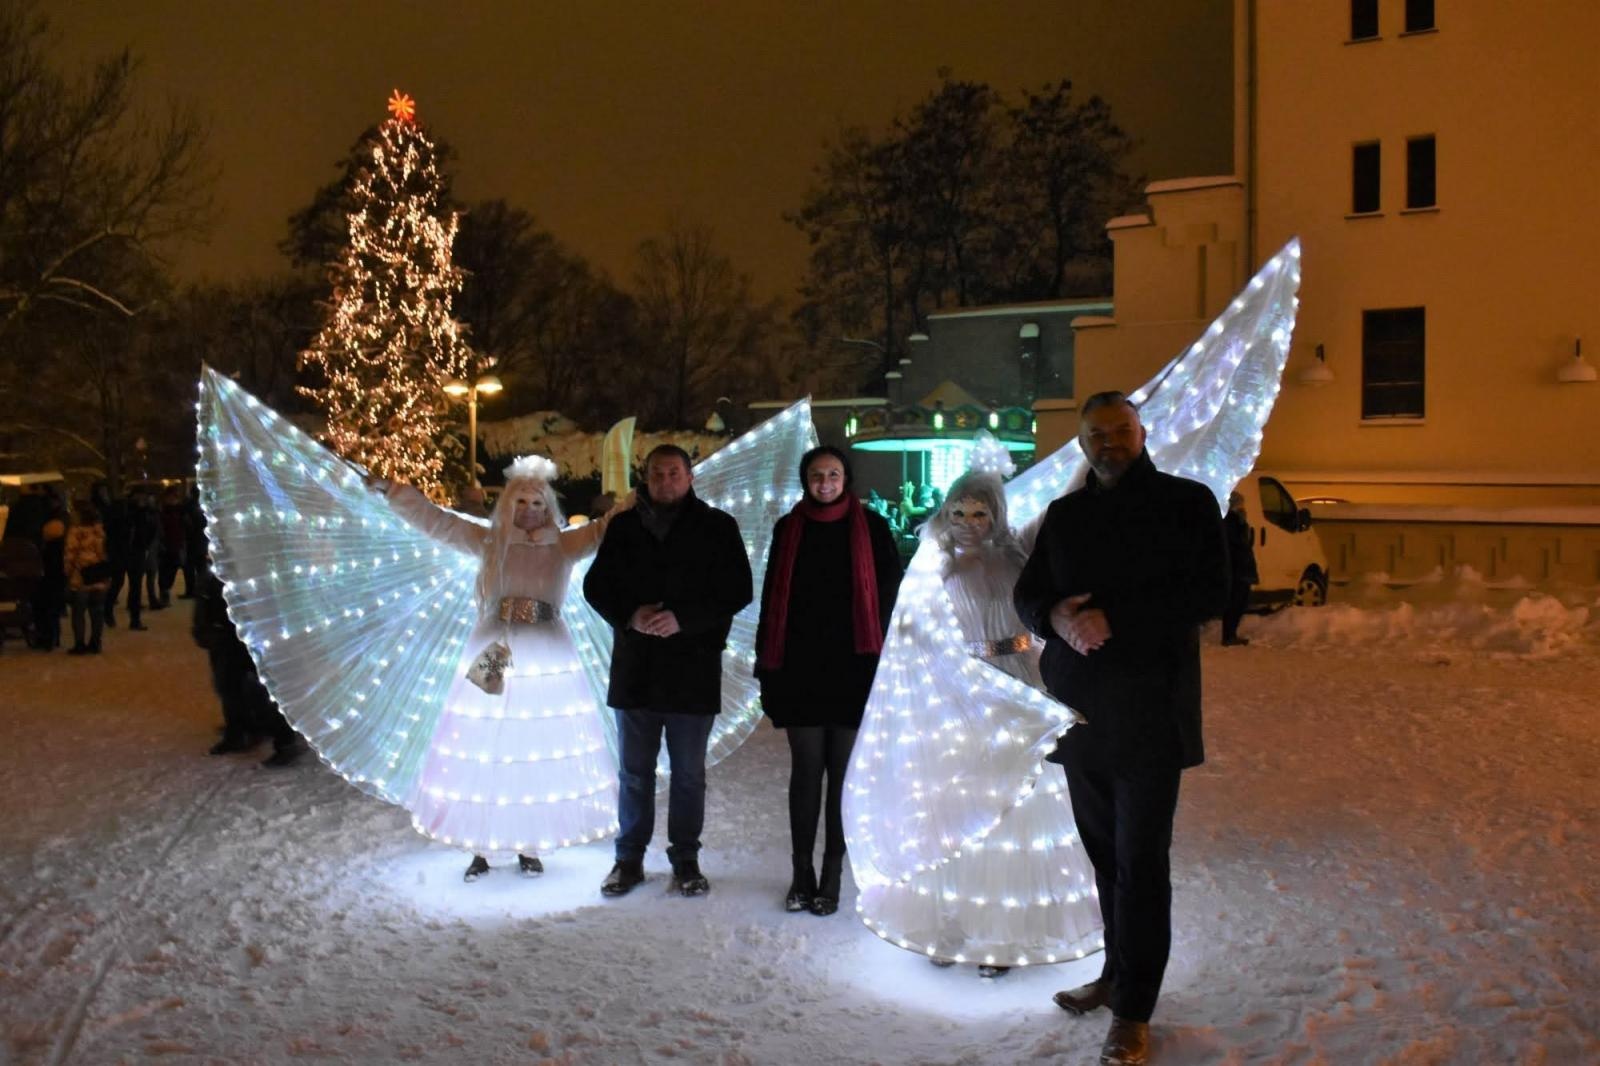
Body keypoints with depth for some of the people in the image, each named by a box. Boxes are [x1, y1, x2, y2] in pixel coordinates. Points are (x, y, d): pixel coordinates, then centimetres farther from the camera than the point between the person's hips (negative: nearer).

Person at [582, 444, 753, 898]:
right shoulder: (624, 527, 7)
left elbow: (737, 590, -6)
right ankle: (629, 858, 24)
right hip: (634, 668, 2)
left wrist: (684, 619, -19)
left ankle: (686, 858, 22)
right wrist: (629, 615, -14)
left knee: (689, 772, 9)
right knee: (634, 771, 12)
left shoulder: (717, 527, 0)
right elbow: (596, 585, 6)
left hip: (694, 668, -2)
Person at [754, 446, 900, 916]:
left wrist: (882, 661, -5)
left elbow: (890, 594, 2)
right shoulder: (788, 529, 8)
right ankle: (802, 872, 14)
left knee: (843, 774, 3)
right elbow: (772, 598, 8)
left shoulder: (870, 527, 2)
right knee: (806, 772, 5)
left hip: (853, 669, -1)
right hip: (800, 670, 1)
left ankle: (832, 875, 12)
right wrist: (768, 666, 3)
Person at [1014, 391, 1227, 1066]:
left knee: (1140, 859, -3)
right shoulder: (1065, 515, 14)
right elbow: (1028, 592, 14)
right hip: (1079, 707, 5)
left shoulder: (1186, 501, 1)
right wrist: (1056, 616, -10)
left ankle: (1134, 1011, 5)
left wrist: (1114, 616, -16)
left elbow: (1209, 593, -9)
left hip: (1149, 709, -4)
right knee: (1104, 853, 13)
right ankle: (1117, 975, 28)